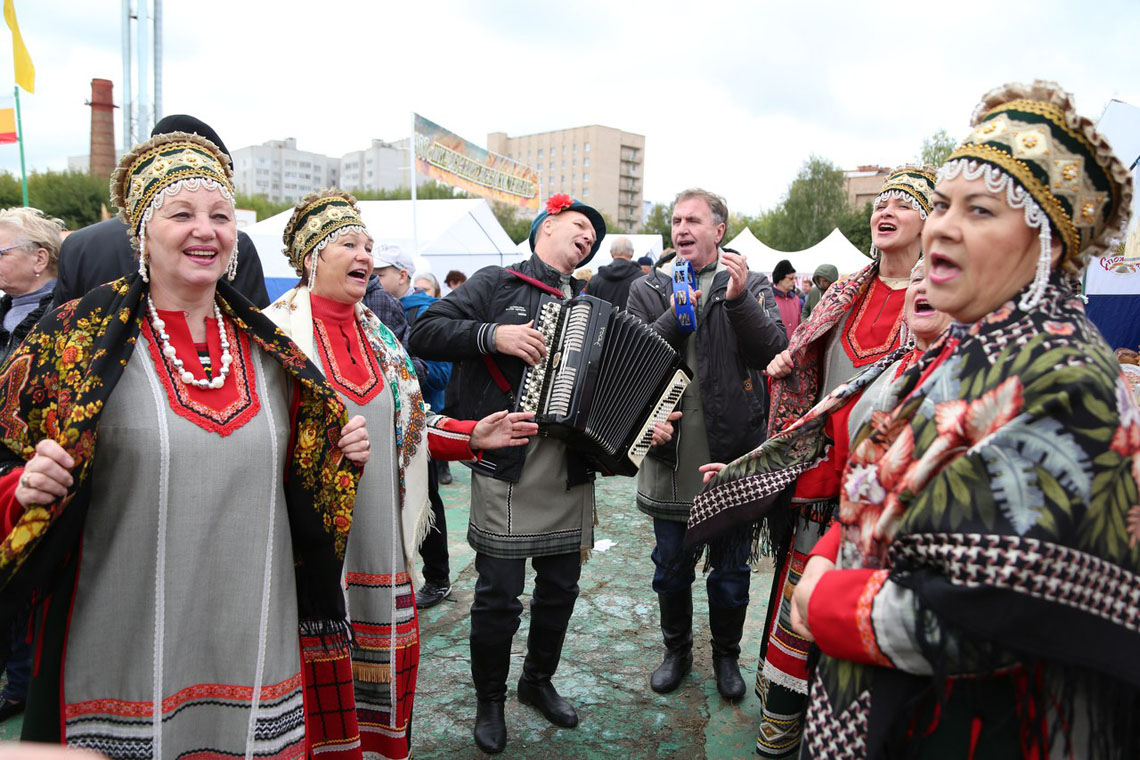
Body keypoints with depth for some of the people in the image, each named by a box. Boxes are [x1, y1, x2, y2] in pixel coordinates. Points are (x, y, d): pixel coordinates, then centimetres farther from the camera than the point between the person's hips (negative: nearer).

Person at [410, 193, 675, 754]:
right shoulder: (496, 284, 2)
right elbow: (423, 333, -6)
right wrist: (492, 334, -19)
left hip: (572, 471, 5)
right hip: (506, 469, -5)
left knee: (560, 587, 15)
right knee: (498, 594, 2)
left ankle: (539, 681, 39)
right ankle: (489, 700, 26)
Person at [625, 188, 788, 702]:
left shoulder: (752, 285, 1)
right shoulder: (648, 289, 4)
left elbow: (774, 352, -12)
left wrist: (739, 299, -24)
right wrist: (675, 317, -19)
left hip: (733, 452, -1)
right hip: (670, 452, 1)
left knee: (731, 571, 14)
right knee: (670, 567, 16)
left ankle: (726, 655, 36)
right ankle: (677, 649, 38)